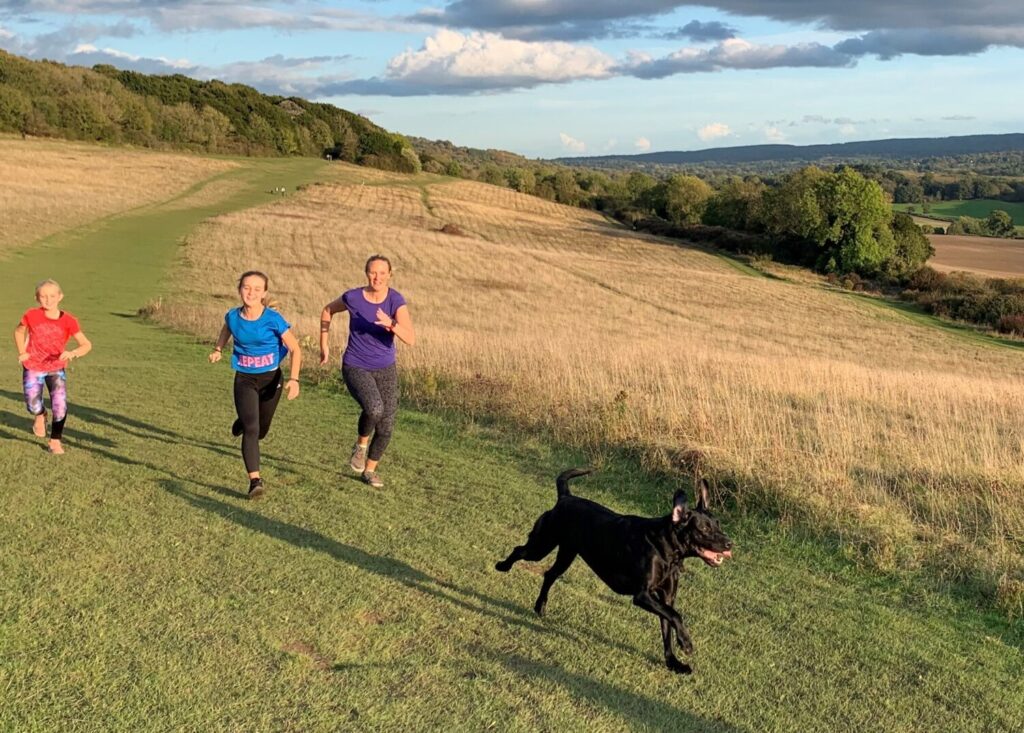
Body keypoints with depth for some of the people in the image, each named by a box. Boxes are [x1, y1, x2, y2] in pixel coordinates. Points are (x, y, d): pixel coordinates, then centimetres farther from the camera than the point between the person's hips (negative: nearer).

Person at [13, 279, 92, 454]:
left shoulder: (68, 321, -15)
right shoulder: (32, 315, -12)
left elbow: (86, 345, -13)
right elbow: (19, 331, 9)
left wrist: (73, 353, -32)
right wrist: (22, 352, -1)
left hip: (56, 368, -1)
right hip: (32, 367, 1)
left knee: (60, 405, -12)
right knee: (33, 405, -8)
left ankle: (55, 441, 7)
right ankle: (40, 415, 31)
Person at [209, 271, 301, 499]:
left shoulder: (273, 319, -19)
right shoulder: (233, 316, -9)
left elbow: (295, 349, -13)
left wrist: (294, 379, -23)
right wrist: (218, 349, 5)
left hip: (270, 379, 0)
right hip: (244, 380, 0)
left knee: (261, 431, 17)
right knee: (251, 429, -17)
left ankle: (243, 422, 53)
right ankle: (255, 480, -16)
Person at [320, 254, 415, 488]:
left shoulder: (396, 300, -15)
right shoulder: (353, 297, -16)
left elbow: (411, 339, -24)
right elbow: (328, 310, 6)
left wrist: (391, 324, -43)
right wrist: (324, 345, 7)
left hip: (385, 369, 3)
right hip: (355, 368, -2)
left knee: (386, 427, 2)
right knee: (374, 408, -30)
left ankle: (370, 470, 29)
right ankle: (361, 444, 2)